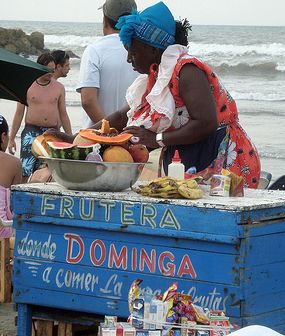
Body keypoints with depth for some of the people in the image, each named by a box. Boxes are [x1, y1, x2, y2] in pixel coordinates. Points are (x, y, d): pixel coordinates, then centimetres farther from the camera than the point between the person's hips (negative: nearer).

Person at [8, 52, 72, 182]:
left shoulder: (59, 88, 9)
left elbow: (63, 115, 14)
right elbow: (19, 114, 5)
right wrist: (11, 139, 2)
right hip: (31, 132, -3)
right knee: (24, 173, -14)